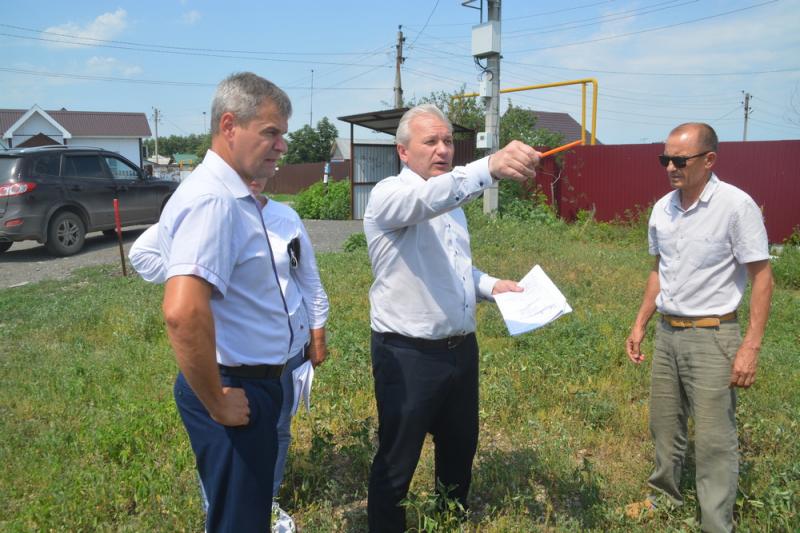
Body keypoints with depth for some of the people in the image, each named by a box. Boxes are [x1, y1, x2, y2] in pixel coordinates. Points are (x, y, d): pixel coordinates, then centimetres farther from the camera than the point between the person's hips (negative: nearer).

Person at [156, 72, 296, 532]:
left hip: (255, 381, 10)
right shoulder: (212, 200, -23)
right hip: (237, 391, -10)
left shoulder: (236, 196, 10)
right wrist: (217, 404, -24)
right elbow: (183, 312, -36)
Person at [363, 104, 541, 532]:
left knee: (460, 448, 23)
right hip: (407, 355, -8)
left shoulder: (453, 203, 12)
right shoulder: (389, 195, -14)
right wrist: (491, 167, -53)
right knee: (397, 461, 7)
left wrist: (490, 284, 5)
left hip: (461, 349, 8)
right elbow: (427, 198, -38)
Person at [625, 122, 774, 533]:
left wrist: (751, 346, -16)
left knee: (714, 440, 0)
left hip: (712, 336, -6)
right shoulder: (662, 209, 5)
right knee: (663, 424, 17)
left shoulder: (736, 206, -13)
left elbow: (762, 278, -11)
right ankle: (665, 495, 38)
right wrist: (640, 325, 14)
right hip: (667, 332, 6)